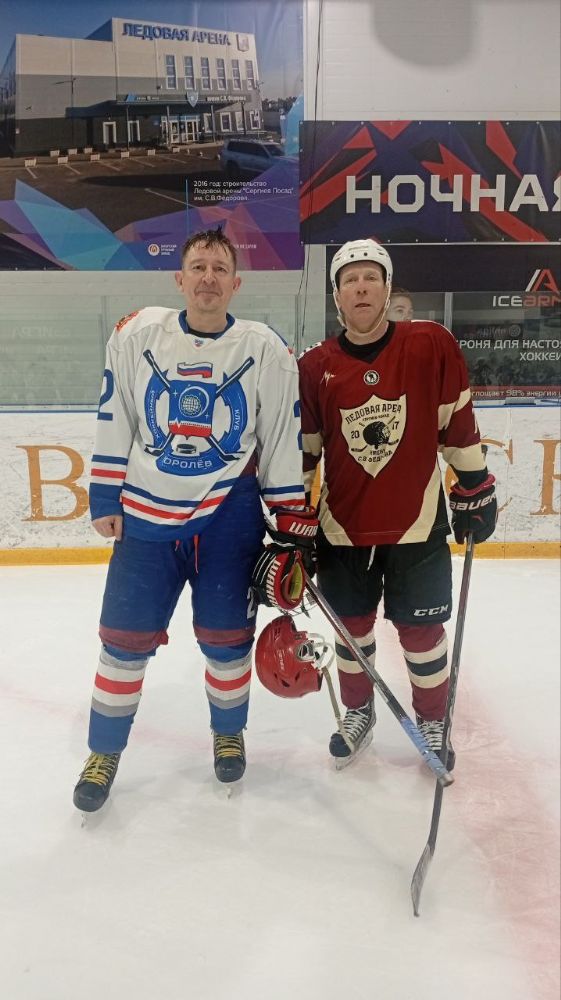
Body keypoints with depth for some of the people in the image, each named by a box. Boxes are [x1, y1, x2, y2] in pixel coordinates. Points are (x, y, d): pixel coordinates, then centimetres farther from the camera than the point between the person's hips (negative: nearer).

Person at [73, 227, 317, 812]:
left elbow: (284, 439, 0)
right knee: (125, 639, 7)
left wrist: (292, 525, 0)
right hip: (145, 514, 1)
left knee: (226, 639, 9)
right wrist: (106, 497, 5)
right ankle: (105, 751, 29)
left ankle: (229, 733, 37)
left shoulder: (267, 351, -4)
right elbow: (114, 421, 6)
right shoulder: (135, 335, -1)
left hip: (229, 516, -1)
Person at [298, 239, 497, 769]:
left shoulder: (431, 344, -7)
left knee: (421, 630, 10)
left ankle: (432, 723, 35)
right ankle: (358, 712, 41)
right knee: (353, 627, 16)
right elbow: (301, 448, 4)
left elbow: (458, 425, 1)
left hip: (417, 523, -1)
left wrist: (475, 488, 4)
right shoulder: (314, 365, -3)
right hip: (342, 526, 2)